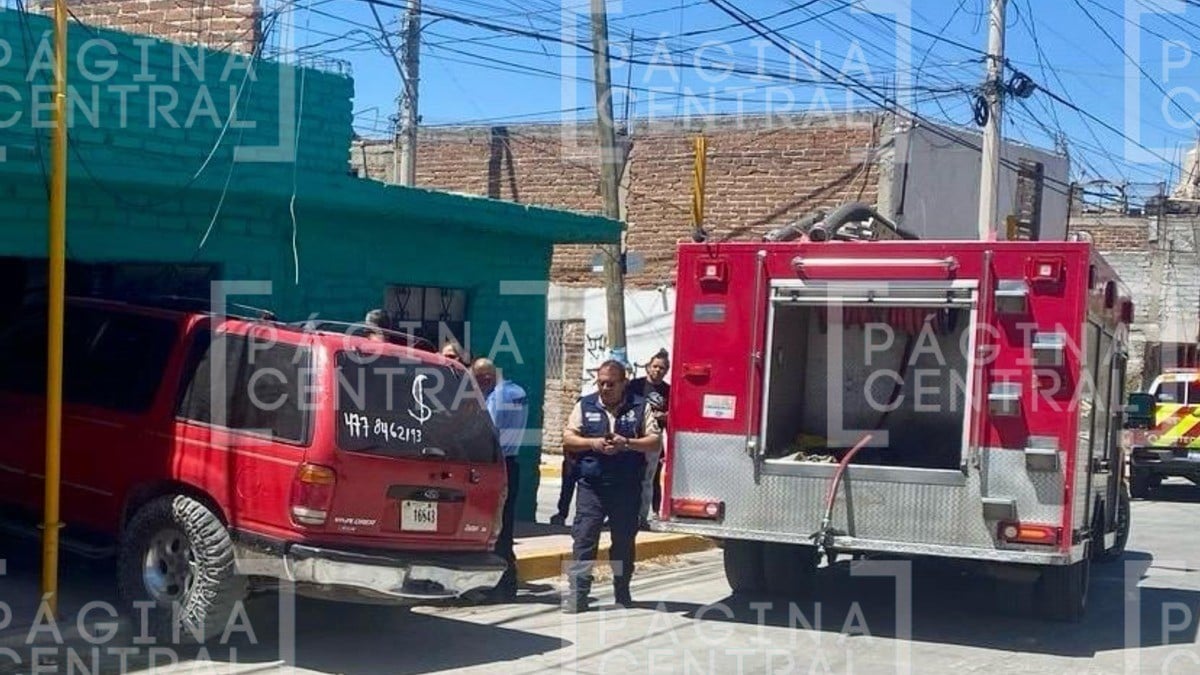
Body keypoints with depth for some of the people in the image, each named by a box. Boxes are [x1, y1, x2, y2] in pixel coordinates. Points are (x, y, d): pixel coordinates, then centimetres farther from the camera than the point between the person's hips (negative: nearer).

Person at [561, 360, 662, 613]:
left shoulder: (639, 407, 5)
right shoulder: (584, 406, 8)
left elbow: (654, 441, 0)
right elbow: (568, 439, 5)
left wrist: (627, 444, -15)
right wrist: (593, 443, -13)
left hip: (627, 488, 0)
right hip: (591, 485, 0)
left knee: (624, 542, 10)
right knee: (583, 539, -7)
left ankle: (623, 595, 22)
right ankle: (577, 595, -7)